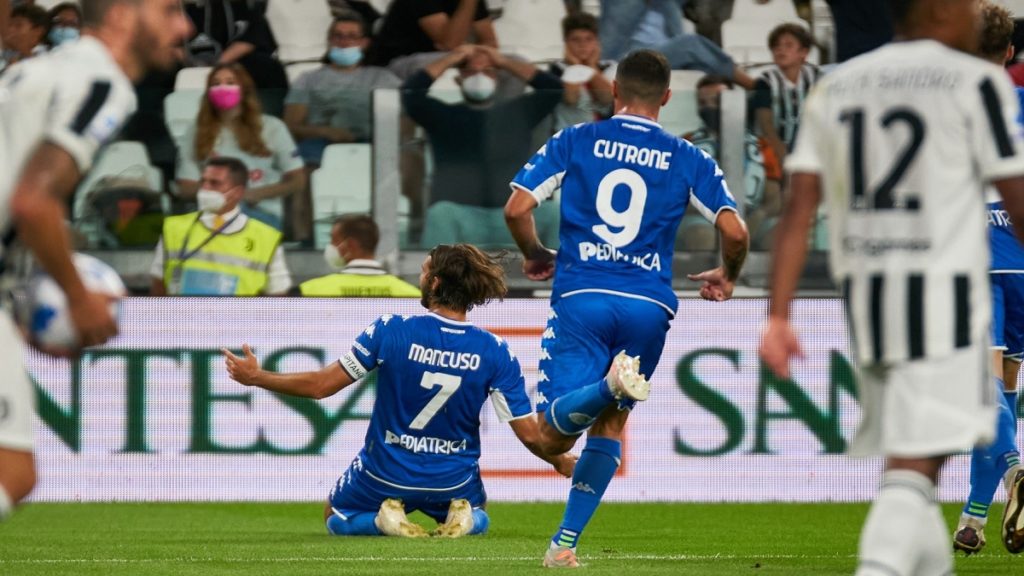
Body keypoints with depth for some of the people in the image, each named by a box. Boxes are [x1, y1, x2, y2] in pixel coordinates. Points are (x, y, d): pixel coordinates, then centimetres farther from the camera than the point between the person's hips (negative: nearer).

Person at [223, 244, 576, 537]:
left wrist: (256, 377, 2)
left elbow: (322, 385, -13)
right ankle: (460, 517, 0)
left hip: (385, 475, -1)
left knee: (336, 519, 29)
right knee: (478, 520, 36)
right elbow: (528, 433, -12)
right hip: (453, 481, 1)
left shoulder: (390, 331, -19)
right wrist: (560, 461, 10)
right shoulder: (494, 352, -16)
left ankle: (389, 517, -3)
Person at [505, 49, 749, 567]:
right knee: (611, 423, 17)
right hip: (649, 305, 2)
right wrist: (727, 276, 22)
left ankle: (610, 383, -37)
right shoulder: (687, 159, 8)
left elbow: (516, 209, 0)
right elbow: (735, 232, 0)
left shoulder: (574, 141, 7)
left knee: (555, 432, -5)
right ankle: (565, 541, 9)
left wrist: (536, 257, 20)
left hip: (581, 296, -1)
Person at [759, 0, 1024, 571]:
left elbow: (798, 209, 6)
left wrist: (778, 316, 4)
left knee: (907, 454, 19)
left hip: (862, 287, 6)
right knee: (915, 464, -10)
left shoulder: (836, 86, 11)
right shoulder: (976, 82, -4)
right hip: (942, 289, -6)